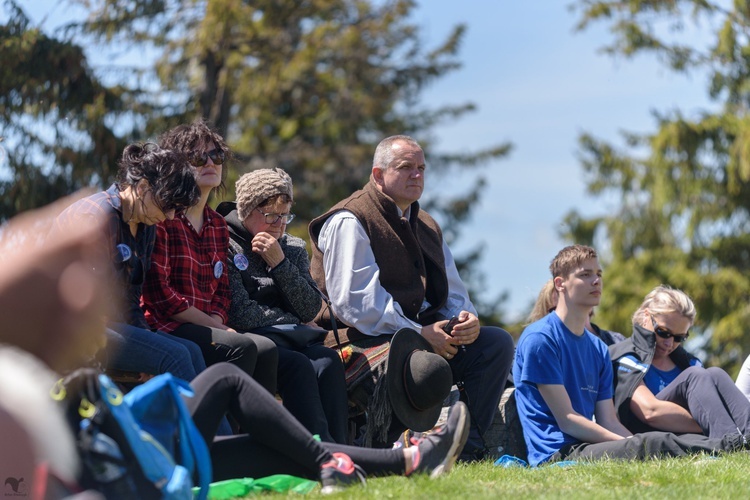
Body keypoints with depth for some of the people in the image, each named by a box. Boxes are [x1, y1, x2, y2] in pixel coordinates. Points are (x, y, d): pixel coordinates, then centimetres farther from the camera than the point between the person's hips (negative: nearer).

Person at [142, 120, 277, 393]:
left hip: (205, 328, 7)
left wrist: (217, 322, -4)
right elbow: (157, 292, -12)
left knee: (265, 349, -20)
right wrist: (214, 327, -11)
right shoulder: (162, 217, -4)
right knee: (242, 347, -28)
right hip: (163, 326, -7)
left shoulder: (218, 225, 19)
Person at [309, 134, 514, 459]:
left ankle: (466, 447, -19)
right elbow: (355, 301, -16)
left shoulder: (427, 227, 23)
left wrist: (466, 318, -2)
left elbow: (452, 291, 24)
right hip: (364, 341, -8)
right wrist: (417, 333, -20)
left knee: (496, 342, -11)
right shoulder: (349, 222, -5)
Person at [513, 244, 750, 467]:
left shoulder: (598, 349, 21)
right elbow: (566, 419, -12)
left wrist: (634, 442, -7)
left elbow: (609, 423, 14)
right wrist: (629, 445, -15)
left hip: (586, 447, 9)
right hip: (557, 453, -9)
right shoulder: (539, 339, -7)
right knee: (654, 443, -31)